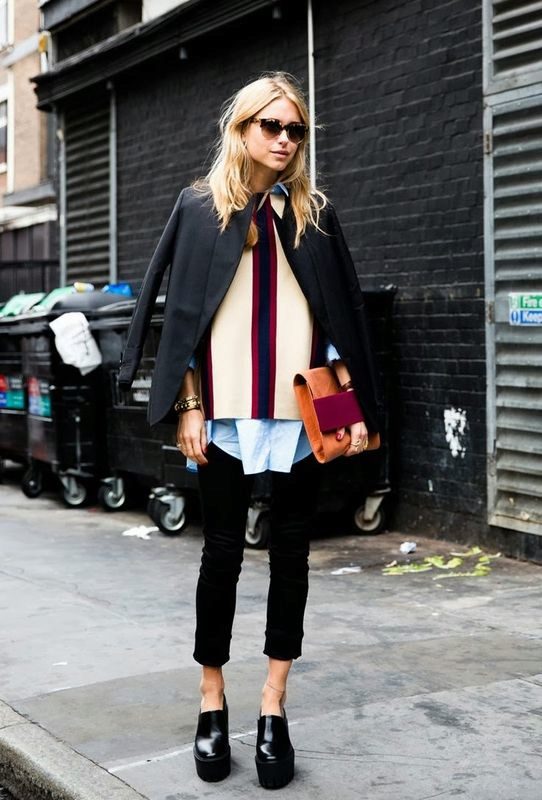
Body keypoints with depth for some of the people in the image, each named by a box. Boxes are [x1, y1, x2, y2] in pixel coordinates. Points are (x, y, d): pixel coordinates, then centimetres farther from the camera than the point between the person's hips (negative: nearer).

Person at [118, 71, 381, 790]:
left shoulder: (314, 213, 10)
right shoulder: (200, 207, 5)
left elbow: (342, 314, 9)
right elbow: (182, 313, 1)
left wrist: (356, 405, 2)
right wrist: (188, 407, -6)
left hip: (303, 411, 2)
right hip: (227, 409, -2)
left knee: (291, 552, 4)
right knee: (224, 550, 3)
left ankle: (273, 708, 13)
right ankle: (212, 703, 16)